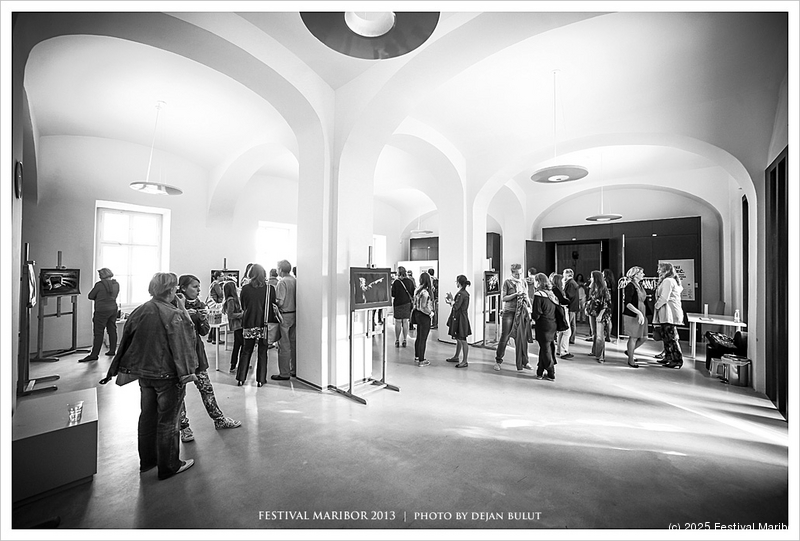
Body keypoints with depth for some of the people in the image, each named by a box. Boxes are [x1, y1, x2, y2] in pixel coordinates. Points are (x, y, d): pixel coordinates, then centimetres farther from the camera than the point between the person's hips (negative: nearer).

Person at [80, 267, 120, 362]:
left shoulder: (100, 284, -12)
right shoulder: (116, 284, 6)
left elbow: (90, 296, -2)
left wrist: (98, 297, 14)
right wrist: (102, 298, 11)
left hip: (102, 310, -6)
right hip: (113, 309, 6)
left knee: (98, 332, -2)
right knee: (112, 330, 13)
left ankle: (94, 354, 1)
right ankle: (112, 350, 20)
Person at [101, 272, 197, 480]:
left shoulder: (139, 311, 0)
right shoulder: (174, 315, -22)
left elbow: (125, 342, 8)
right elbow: (181, 346, -21)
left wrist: (115, 370, 18)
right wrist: (186, 373, -14)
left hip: (144, 373, 7)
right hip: (167, 375, -7)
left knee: (147, 416, 21)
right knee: (167, 421, 7)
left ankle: (147, 460, 38)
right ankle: (168, 466, 22)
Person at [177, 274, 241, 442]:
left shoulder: (200, 305, 3)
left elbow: (204, 332, 2)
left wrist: (203, 319, -16)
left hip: (195, 349, 4)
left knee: (206, 387, 10)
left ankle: (219, 420, 21)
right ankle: (184, 427, 22)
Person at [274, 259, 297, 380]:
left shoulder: (282, 282, -14)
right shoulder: (295, 280, 6)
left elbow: (280, 302, -19)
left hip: (284, 315, -7)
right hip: (294, 314, 7)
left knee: (284, 345, 1)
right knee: (293, 343, 14)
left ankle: (284, 373, 9)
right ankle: (295, 370, 23)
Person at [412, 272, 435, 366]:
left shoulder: (417, 290, 4)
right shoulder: (425, 292, -23)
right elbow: (423, 307, -24)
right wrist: (431, 313, -11)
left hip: (418, 315, 9)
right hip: (425, 317, -9)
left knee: (418, 337, 20)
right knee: (423, 339, 2)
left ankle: (417, 357, 33)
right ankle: (421, 361, 12)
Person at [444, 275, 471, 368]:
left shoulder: (461, 294, -20)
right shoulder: (464, 293, 10)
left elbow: (455, 307, -22)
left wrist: (451, 299, -9)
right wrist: (450, 301, 9)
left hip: (460, 319, -10)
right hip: (459, 318, 10)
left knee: (462, 340, -2)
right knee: (458, 339, 20)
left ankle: (465, 361, 6)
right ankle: (456, 357, 34)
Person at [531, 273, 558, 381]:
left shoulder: (538, 295, -15)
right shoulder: (551, 294, 5)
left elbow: (536, 314, -18)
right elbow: (560, 309, 9)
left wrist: (531, 314, 2)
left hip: (543, 326, -7)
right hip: (552, 325, 7)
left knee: (546, 350, 5)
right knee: (545, 348, 15)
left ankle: (551, 375, 13)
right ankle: (540, 372, 24)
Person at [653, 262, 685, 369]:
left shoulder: (667, 281, -12)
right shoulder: (672, 280, 20)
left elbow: (664, 298, -19)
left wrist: (656, 306, -5)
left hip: (669, 313, -11)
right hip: (667, 313, 11)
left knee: (671, 337, -7)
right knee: (666, 336, 15)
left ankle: (677, 361, -2)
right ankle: (668, 358, 22)